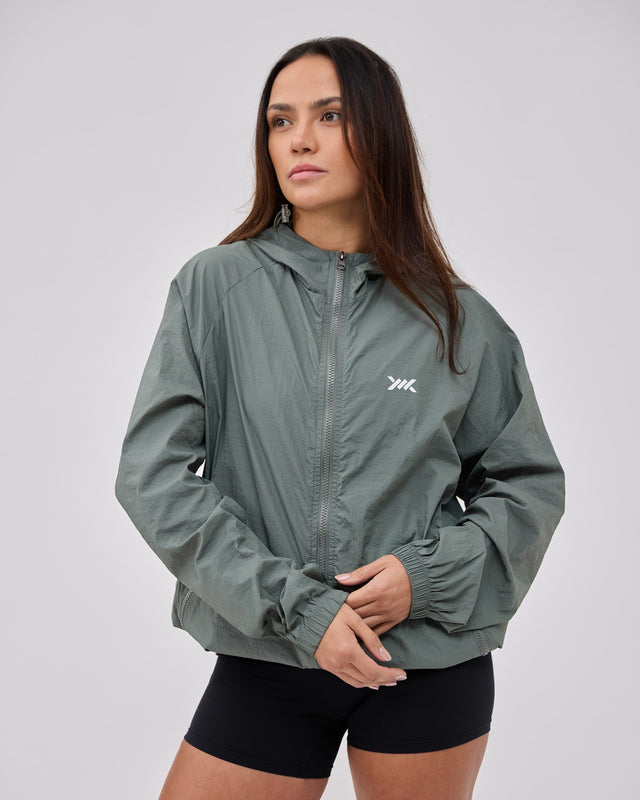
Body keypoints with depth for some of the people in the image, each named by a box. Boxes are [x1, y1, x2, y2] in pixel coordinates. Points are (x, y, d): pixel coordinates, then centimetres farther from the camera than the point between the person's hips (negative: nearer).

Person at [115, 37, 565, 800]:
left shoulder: (458, 320, -1)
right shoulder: (216, 286, -4)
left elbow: (529, 484, 7)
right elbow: (153, 473, -8)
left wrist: (429, 573, -10)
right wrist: (295, 606, -14)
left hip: (430, 661, 1)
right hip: (265, 660, 0)